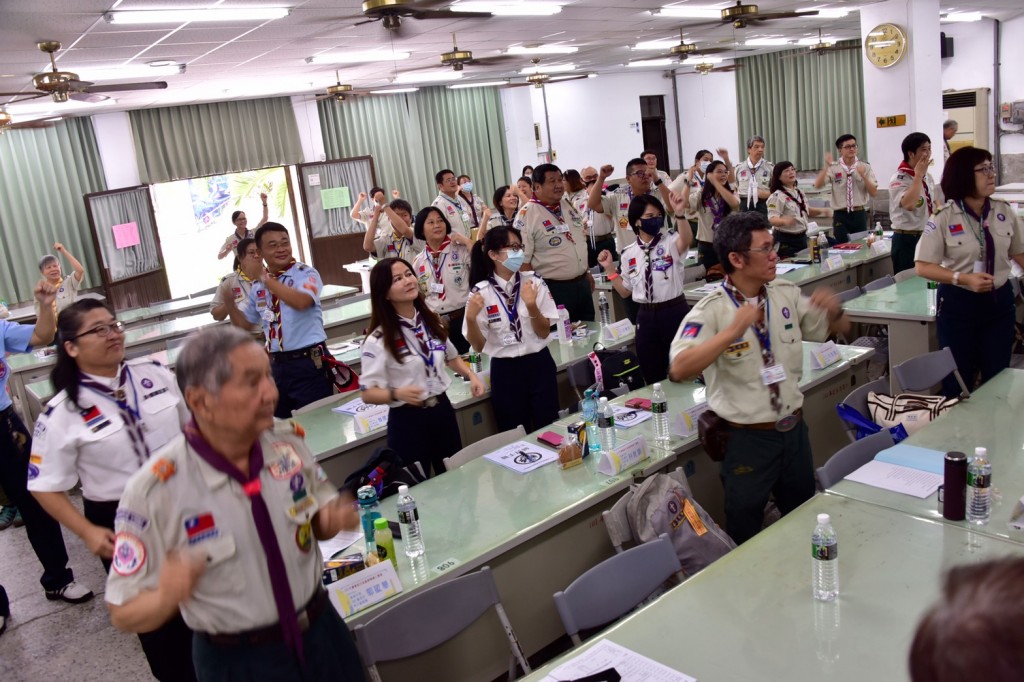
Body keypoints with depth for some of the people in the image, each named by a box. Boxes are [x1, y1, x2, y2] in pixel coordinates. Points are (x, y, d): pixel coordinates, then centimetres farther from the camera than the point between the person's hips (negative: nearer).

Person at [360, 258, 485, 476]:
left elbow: (451, 357, 20)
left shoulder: (431, 322, 4)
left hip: (443, 411, 5)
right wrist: (397, 393, -32)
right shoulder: (379, 340, -14)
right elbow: (368, 393, -14)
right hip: (408, 421, -5)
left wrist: (471, 375, 2)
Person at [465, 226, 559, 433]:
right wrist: (471, 318, -21)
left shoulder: (534, 282, -3)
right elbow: (479, 346, -4)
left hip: (539, 365, 1)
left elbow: (544, 333, -3)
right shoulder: (481, 293, -7)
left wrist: (532, 306, -20)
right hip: (504, 371, -1)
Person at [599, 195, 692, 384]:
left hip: (675, 312, -3)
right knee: (652, 377, 14)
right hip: (646, 317, 4)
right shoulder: (629, 253, 5)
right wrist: (609, 269, 2)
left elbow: (686, 241, -31)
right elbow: (625, 292, 13)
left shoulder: (671, 242, -5)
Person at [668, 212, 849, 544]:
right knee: (745, 536, 12)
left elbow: (839, 329, 14)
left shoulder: (786, 294, 1)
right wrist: (732, 332, -36)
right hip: (748, 438, -6)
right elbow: (679, 369, -31)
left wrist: (834, 310, -9)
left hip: (794, 428, 6)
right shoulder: (712, 310, -17)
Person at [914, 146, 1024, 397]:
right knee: (958, 381, 7)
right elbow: (922, 266, -12)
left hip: (999, 301, 4)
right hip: (959, 304, -3)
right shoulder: (944, 218, -11)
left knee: (997, 378, 11)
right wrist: (963, 279, -23)